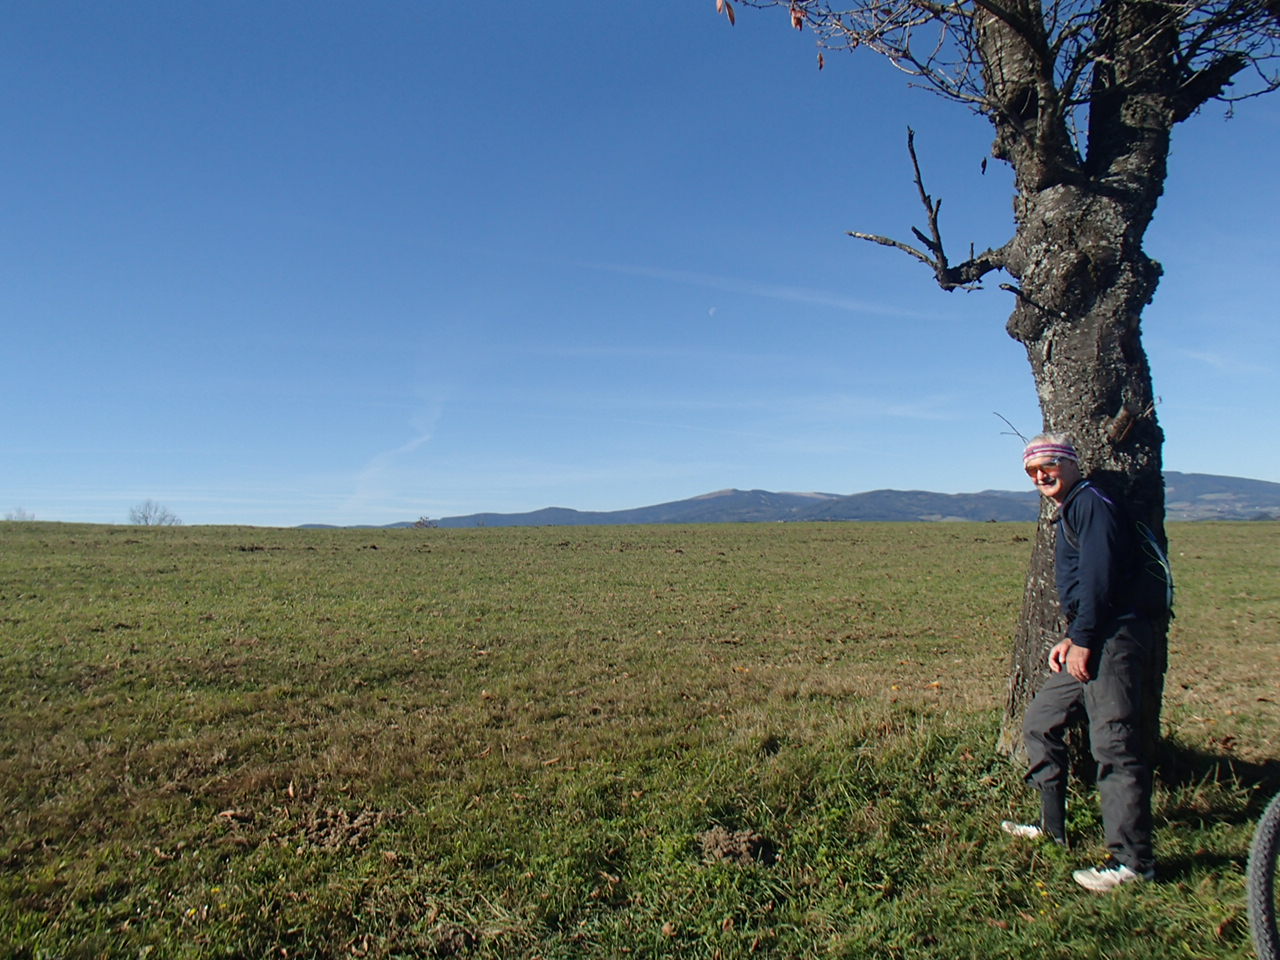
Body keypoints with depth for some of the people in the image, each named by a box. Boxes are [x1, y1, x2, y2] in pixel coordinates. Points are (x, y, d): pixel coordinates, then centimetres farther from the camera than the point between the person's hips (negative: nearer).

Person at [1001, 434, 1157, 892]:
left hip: (1114, 639, -11)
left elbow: (1099, 576, -18)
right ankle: (1052, 827, 25)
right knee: (1040, 723, 15)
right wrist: (1071, 637, 14)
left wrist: (1082, 640, -17)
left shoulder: (1091, 503, -9)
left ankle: (1132, 860, -2)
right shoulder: (1069, 513, 22)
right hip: (1091, 643, 11)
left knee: (1113, 743, -10)